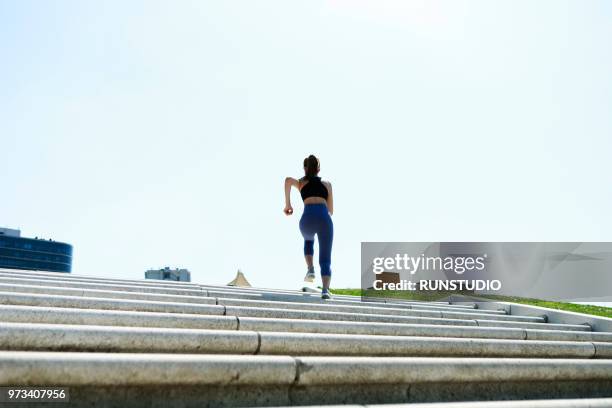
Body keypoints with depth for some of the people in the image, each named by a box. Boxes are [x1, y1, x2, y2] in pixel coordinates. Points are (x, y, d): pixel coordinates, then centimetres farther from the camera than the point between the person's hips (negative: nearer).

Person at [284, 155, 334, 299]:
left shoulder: (300, 183, 26)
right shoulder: (327, 184, 30)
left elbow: (288, 180, 0)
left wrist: (287, 204, 7)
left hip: (308, 218, 0)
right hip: (324, 217, 0)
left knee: (308, 240, 36)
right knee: (325, 260, 6)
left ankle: (310, 270, 15)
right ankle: (325, 289, -18)